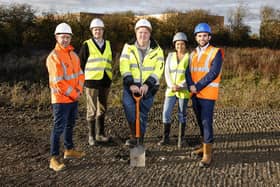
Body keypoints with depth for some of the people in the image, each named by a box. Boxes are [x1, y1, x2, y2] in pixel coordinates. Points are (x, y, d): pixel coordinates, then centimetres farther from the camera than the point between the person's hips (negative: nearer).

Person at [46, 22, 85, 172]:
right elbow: (58, 82, -20)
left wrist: (79, 90, -5)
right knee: (59, 127, -7)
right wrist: (73, 93, -15)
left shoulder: (73, 55, 10)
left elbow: (80, 74, 11)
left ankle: (69, 150, 35)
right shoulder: (53, 57, -16)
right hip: (61, 99, -8)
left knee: (70, 124, 19)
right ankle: (54, 159, -1)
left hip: (74, 98, 8)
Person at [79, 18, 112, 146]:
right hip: (92, 82, -5)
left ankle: (100, 134, 23)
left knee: (102, 109, 12)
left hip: (105, 82, 5)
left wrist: (109, 79, 14)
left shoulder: (108, 44, 12)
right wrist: (83, 80, -3)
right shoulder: (87, 45, -2)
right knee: (92, 110, 0)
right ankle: (91, 136, 9)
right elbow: (81, 64, 0)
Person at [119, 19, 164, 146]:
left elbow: (158, 69, -7)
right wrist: (131, 84, -21)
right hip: (131, 86, 0)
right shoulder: (129, 47, 1)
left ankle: (140, 141, 18)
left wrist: (147, 84, -21)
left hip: (148, 87, 0)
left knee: (143, 115, 5)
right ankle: (133, 135, -11)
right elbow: (124, 66, -9)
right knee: (128, 106, -23)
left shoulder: (157, 50, 2)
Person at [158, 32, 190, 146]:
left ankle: (182, 138, 14)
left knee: (182, 114, 4)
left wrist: (181, 86, -16)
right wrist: (172, 85, -12)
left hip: (184, 90, -3)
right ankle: (165, 138, 7)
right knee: (166, 113, -2)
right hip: (171, 89, 3)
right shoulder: (170, 56, 8)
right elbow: (167, 73, 3)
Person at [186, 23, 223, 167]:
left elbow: (214, 73, -16)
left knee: (206, 122, -9)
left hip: (208, 94, -6)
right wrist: (191, 86, -13)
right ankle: (204, 146, 28)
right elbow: (188, 72, 6)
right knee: (200, 121, 14)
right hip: (195, 94, 6)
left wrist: (198, 87, -18)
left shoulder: (216, 52, -6)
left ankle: (207, 154, -5)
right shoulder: (193, 54, 14)